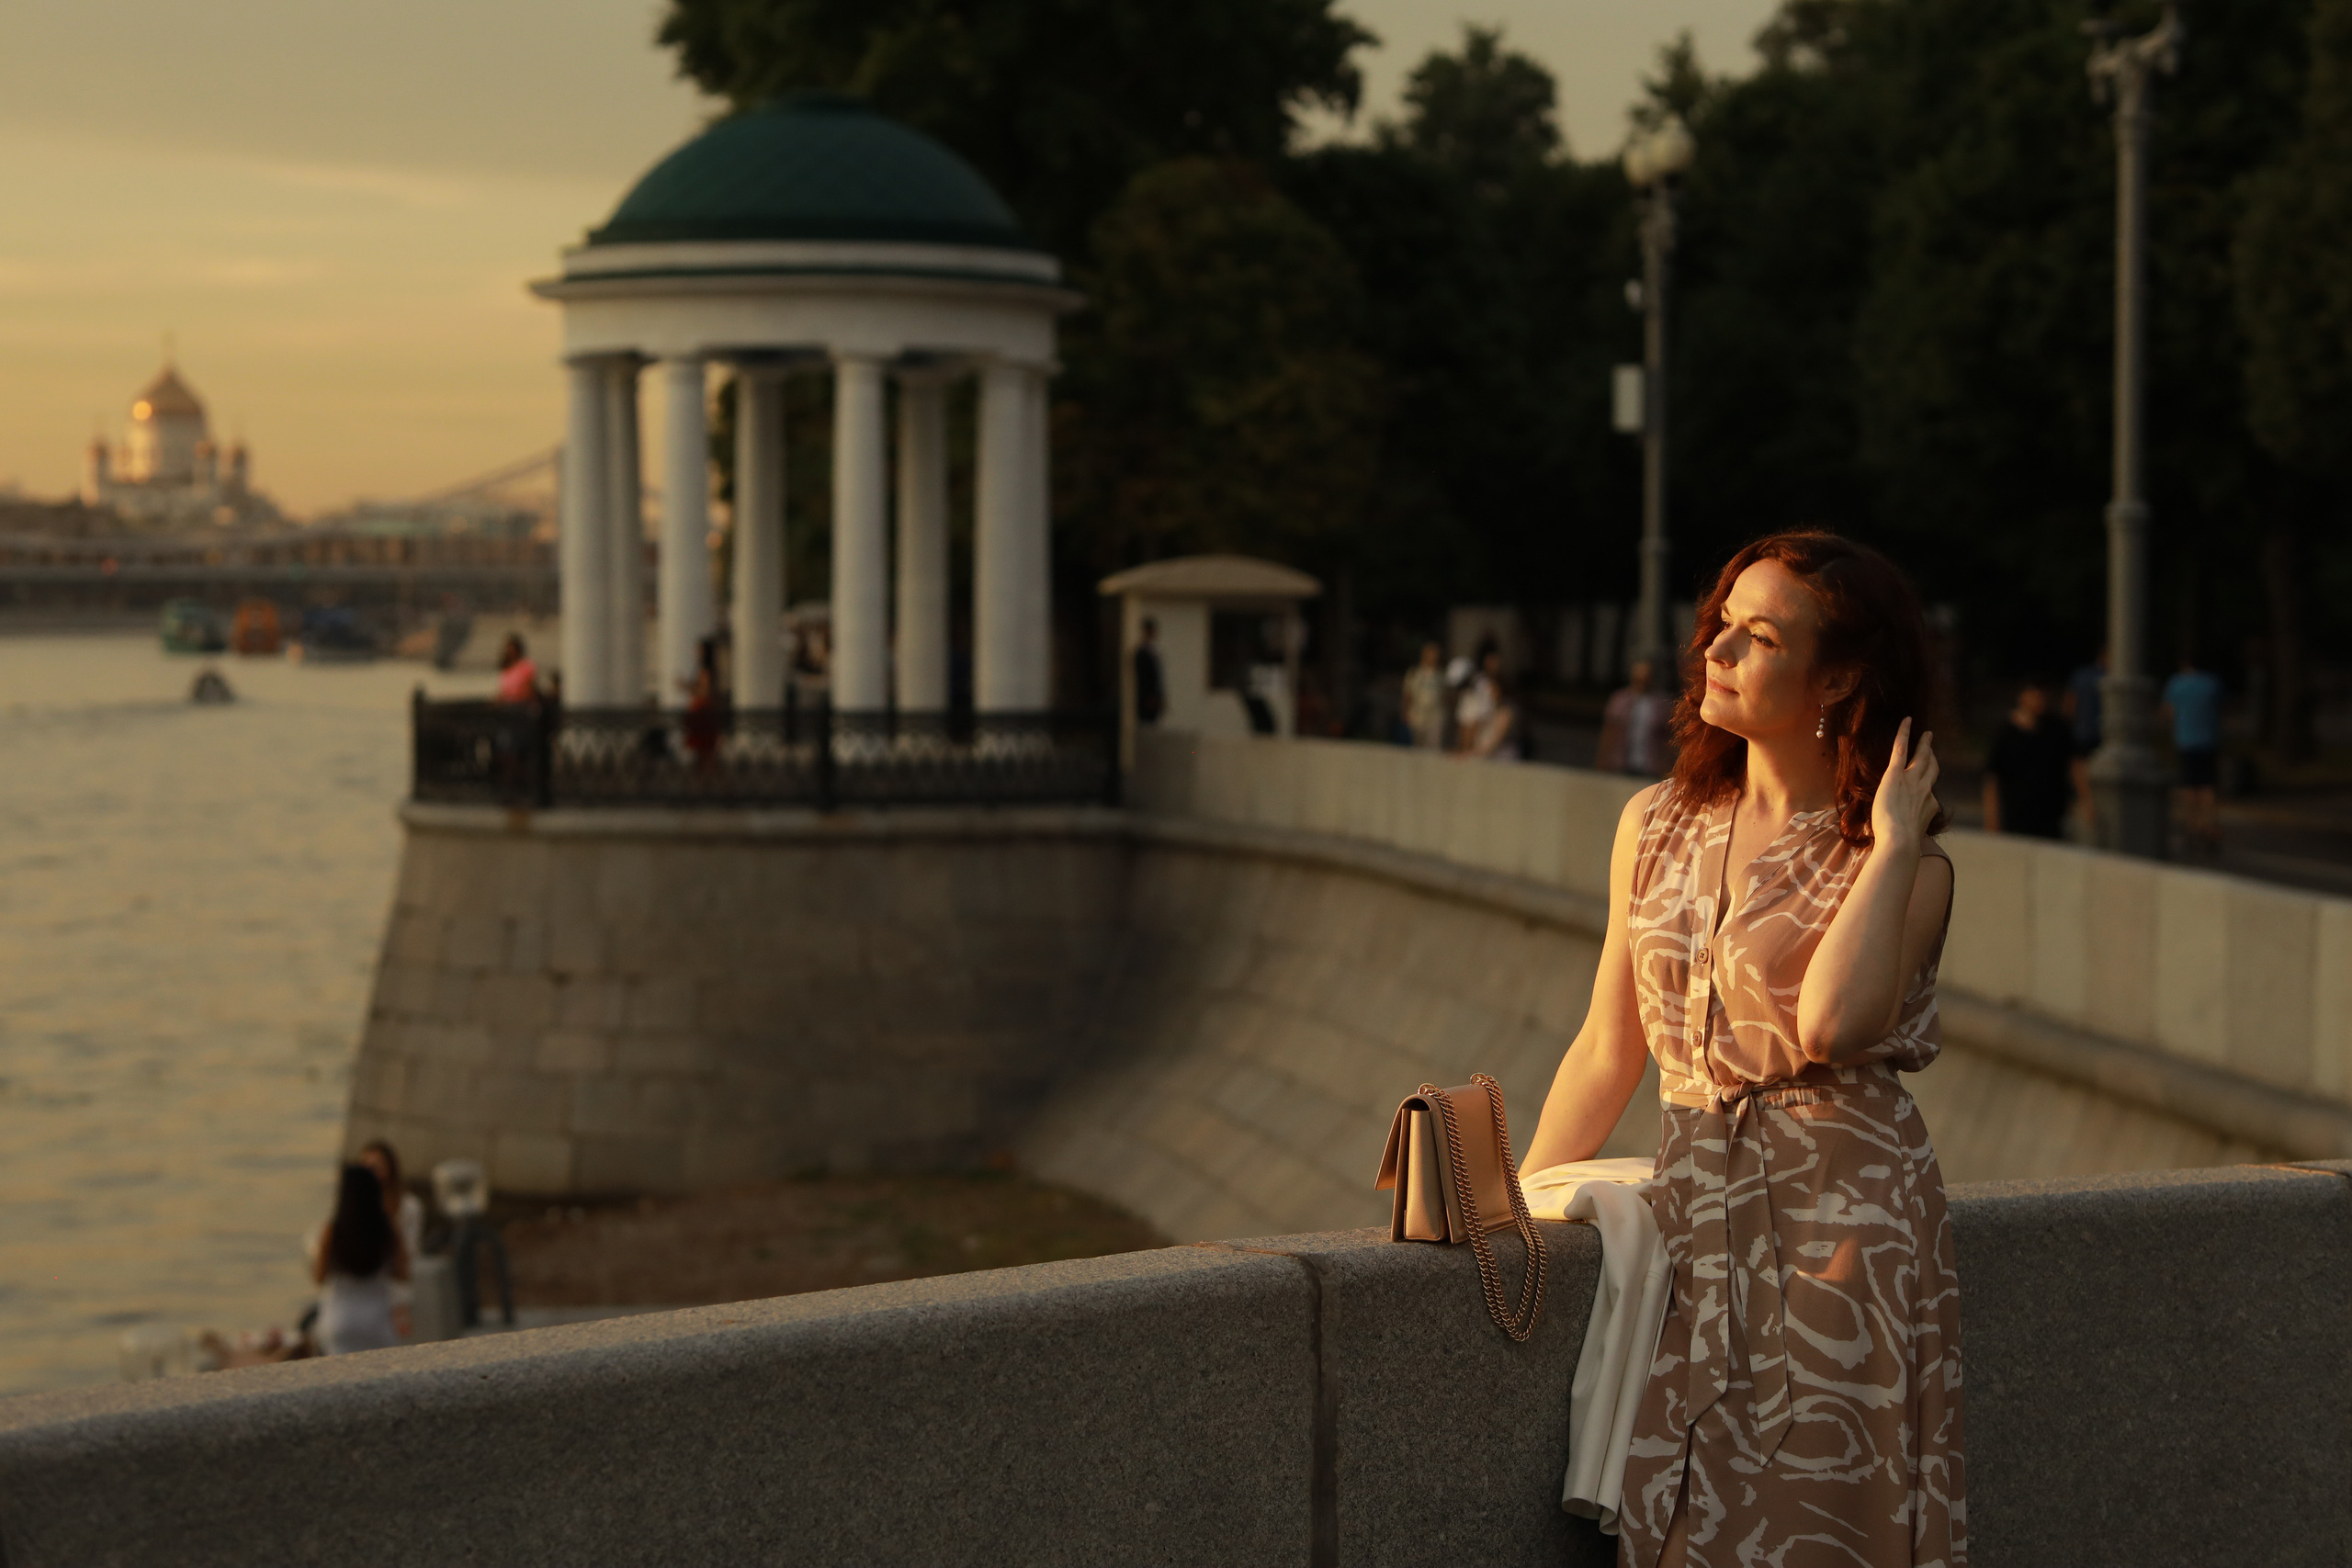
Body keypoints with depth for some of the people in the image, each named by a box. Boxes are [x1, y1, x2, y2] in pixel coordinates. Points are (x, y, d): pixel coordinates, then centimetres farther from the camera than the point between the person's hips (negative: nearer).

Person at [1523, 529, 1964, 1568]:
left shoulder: (1905, 865, -6)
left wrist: (1893, 839, -18)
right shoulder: (1656, 828, 9)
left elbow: (1829, 1023, -27)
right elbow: (1608, 1052, 14)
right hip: (1695, 1207, 5)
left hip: (1845, 1220, -5)